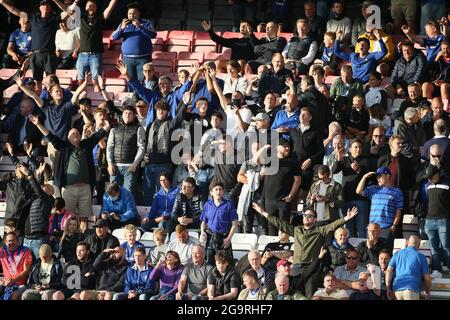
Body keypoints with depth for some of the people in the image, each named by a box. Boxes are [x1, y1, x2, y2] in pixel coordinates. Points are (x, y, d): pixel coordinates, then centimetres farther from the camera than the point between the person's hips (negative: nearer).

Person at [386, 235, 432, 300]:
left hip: (397, 290, 4)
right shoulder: (420, 256, 5)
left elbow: (389, 271, 5)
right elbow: (427, 278, 5)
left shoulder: (398, 254, 13)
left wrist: (388, 289, 7)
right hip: (412, 290, -4)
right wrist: (427, 292, 20)